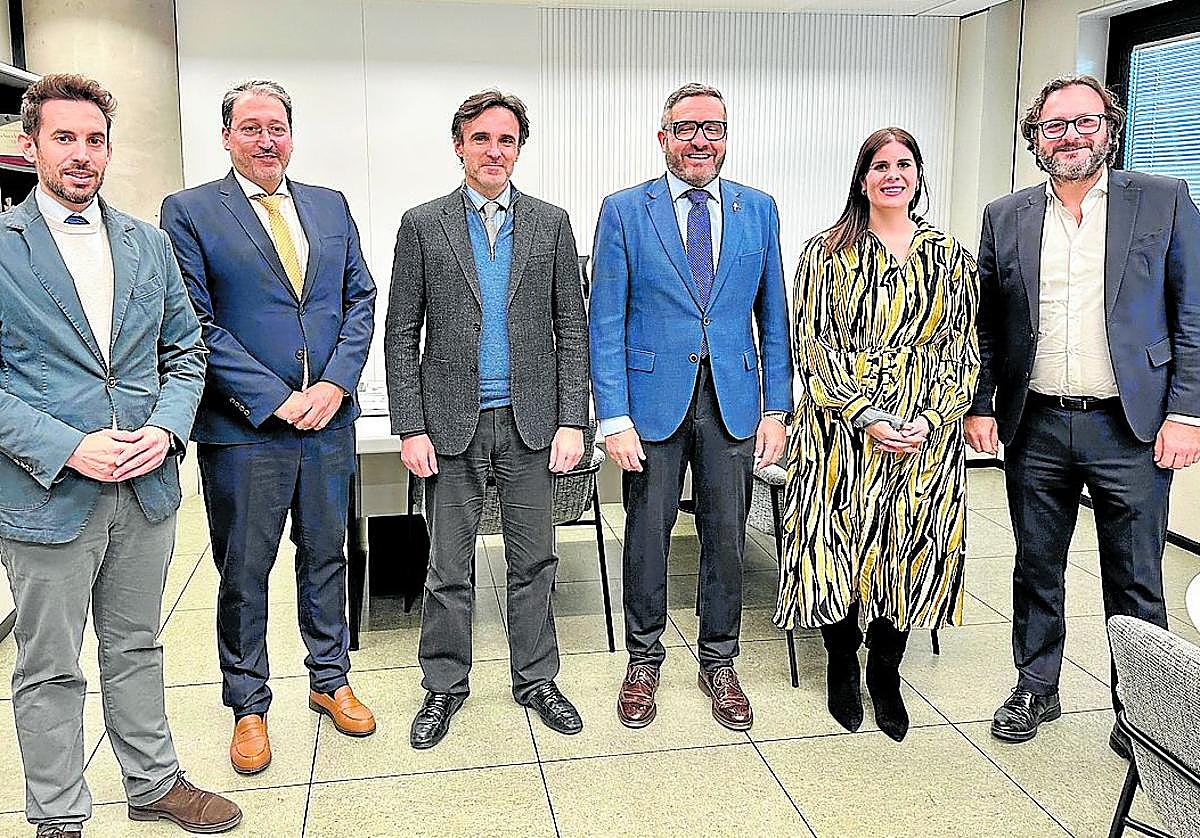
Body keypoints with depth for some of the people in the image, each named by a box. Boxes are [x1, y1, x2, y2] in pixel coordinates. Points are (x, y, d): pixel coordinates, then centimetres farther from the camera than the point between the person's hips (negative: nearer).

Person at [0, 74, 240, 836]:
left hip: (147, 487, 4)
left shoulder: (149, 244, 7)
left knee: (137, 648, 19)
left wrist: (166, 429, -8)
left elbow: (186, 352, 10)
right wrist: (69, 449, -19)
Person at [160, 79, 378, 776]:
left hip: (329, 422, 4)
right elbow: (196, 322, -10)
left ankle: (330, 679, 34)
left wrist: (334, 385, -8)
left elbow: (360, 300, 6)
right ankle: (249, 705, 26)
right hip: (242, 430, -3)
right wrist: (272, 399, -16)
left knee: (327, 556, 16)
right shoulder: (189, 212, -3)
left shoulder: (331, 206, 10)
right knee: (244, 573, 9)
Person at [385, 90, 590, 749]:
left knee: (533, 562, 10)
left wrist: (572, 421, -3)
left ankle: (536, 679, 26)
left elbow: (571, 328, 5)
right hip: (453, 422, -1)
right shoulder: (422, 225, 2)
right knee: (449, 566, 8)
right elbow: (401, 335, 1)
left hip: (532, 422, 1)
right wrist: (410, 428, -6)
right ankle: (444, 685, 24)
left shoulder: (551, 223, 6)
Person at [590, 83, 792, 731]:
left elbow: (772, 317, 9)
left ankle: (718, 661, 30)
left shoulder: (758, 210, 6)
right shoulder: (624, 212, -2)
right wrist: (615, 417, -10)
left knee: (726, 537, 10)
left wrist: (775, 409, 3)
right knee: (647, 534, 8)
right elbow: (605, 324, -4)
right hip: (654, 399, -2)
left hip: (733, 403, 2)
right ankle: (643, 658, 29)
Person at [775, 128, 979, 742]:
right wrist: (866, 418, -14)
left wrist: (930, 420, -9)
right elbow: (815, 346, -5)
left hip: (928, 435, 2)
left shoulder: (950, 257, 8)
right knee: (838, 545, 1)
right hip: (843, 430, -2)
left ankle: (885, 673, 26)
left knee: (910, 550, 7)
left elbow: (963, 350, 6)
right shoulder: (828, 253, 1)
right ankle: (841, 668, 24)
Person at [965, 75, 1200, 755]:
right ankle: (1036, 690, 31)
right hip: (1035, 427, 2)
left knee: (1136, 582, 7)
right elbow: (986, 324, 11)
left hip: (1131, 427, -2)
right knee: (1036, 571, 14)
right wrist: (981, 405, 3)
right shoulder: (1005, 218, 7)